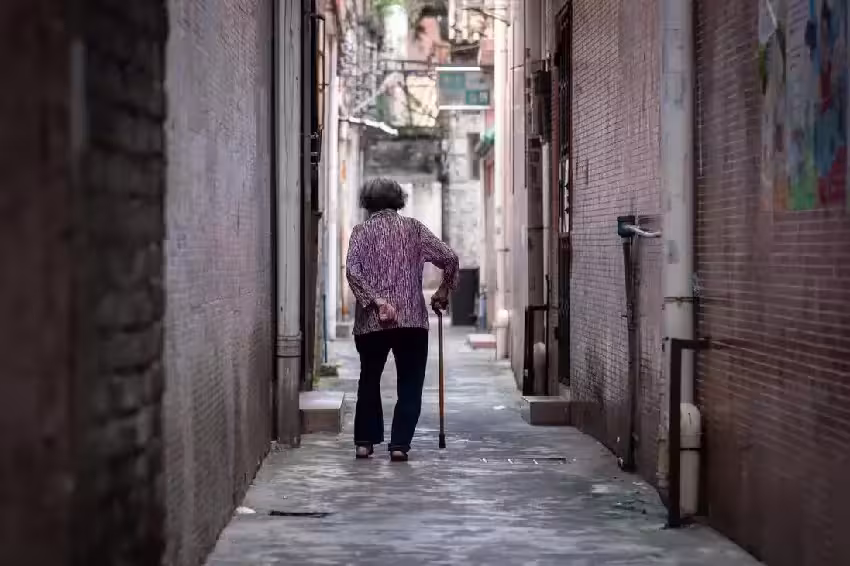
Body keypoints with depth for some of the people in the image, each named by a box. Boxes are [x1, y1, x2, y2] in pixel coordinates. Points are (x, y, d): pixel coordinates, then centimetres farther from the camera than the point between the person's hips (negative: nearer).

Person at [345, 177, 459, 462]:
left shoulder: (361, 231, 4)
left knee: (369, 380, 18)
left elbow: (352, 271, -12)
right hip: (413, 319, -1)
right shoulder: (413, 228, 7)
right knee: (410, 384, 7)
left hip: (371, 321, 1)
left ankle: (365, 441, 18)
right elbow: (449, 258, 1)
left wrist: (376, 300, -14)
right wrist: (443, 291, 15)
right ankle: (399, 443, -2)